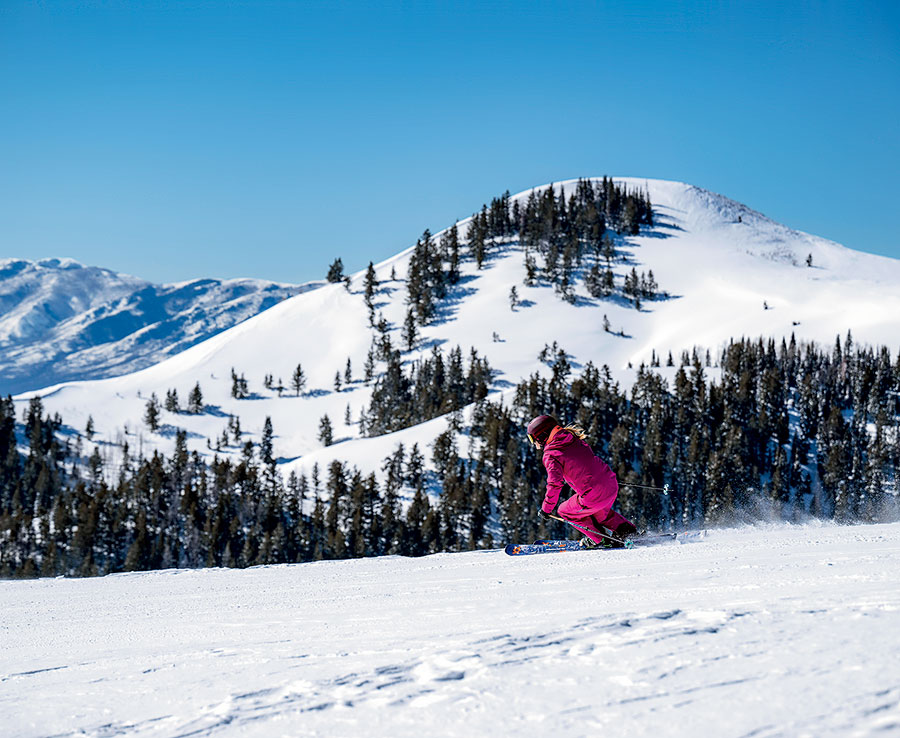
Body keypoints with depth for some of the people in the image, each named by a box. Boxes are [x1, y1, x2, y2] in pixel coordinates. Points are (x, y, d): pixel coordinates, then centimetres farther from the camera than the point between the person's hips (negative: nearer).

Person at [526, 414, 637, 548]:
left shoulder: (550, 455, -11)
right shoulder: (572, 438, 11)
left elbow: (555, 484, -19)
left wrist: (546, 508, -9)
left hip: (594, 496, -8)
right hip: (612, 485, 8)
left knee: (564, 512, 18)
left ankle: (599, 539, 20)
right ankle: (624, 528, 31)